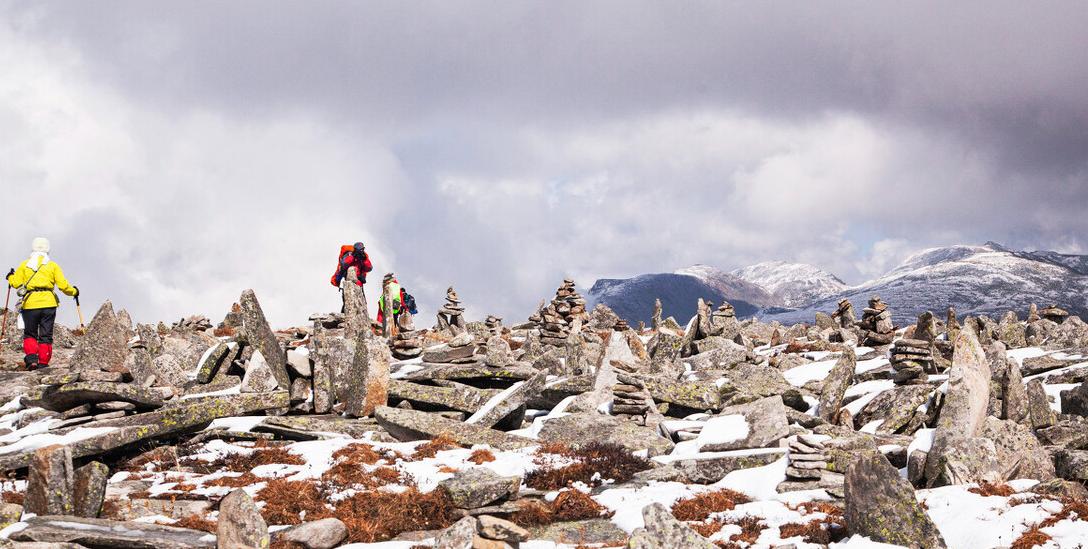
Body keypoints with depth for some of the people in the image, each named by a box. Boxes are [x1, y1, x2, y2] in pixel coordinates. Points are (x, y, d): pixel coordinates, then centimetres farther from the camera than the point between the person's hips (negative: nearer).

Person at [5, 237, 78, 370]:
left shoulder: (24, 265, 9)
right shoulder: (53, 265, 8)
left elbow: (16, 283, 0)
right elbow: (63, 285, 1)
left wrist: (11, 277, 22)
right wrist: (74, 292, 19)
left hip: (30, 304, 0)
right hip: (48, 303, 0)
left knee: (29, 334, 12)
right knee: (46, 336, 7)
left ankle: (31, 357, -9)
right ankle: (43, 363, 1)